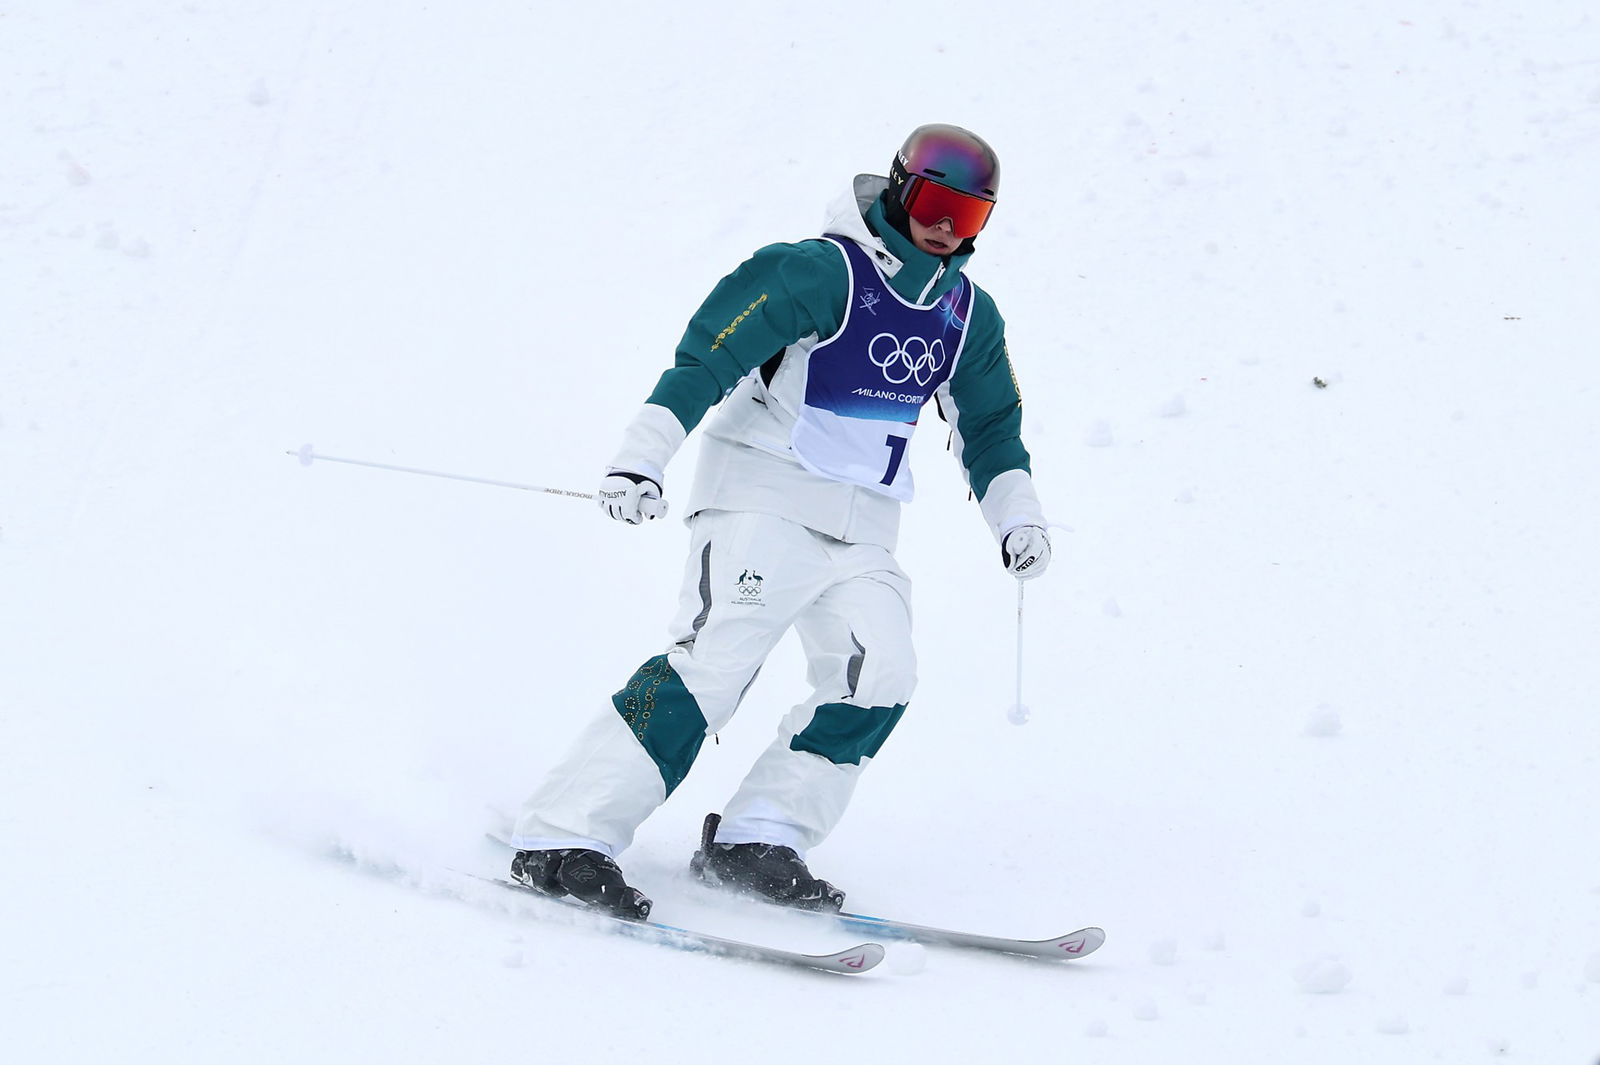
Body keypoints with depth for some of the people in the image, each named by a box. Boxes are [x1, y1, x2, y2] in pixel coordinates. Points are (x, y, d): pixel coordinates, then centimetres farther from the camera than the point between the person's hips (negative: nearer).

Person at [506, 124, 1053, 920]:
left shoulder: (967, 315, 12)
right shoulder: (825, 270, -11)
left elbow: (989, 427, 26)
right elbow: (712, 351, -18)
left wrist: (1015, 514, 13)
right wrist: (644, 456, -27)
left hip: (861, 532, 7)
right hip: (766, 498, -7)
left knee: (878, 674, -13)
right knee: (710, 666, -19)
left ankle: (755, 841, -7)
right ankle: (563, 840, -21)